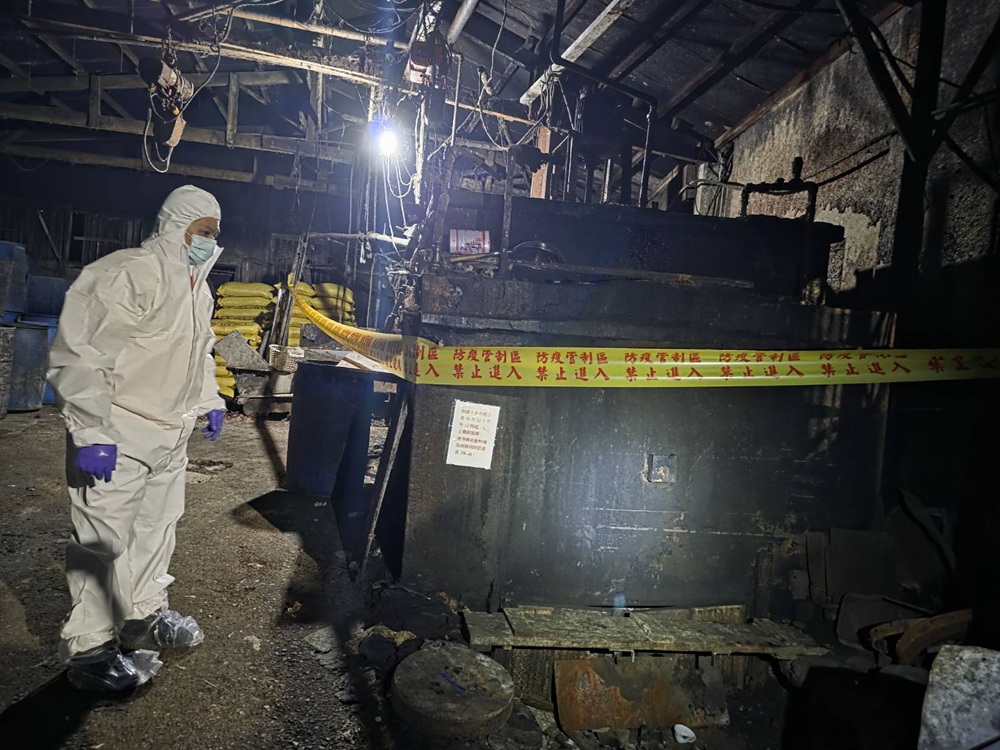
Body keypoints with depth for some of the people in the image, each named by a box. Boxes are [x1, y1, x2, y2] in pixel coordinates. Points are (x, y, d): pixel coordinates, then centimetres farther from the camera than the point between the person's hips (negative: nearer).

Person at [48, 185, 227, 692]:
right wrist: (90, 433, -26)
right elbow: (80, 356, -24)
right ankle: (89, 647, 17)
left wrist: (210, 401, 17)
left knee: (158, 527, 20)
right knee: (103, 540, 1)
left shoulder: (197, 289, 10)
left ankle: (145, 616, 38)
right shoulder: (130, 274, -20)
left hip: (171, 437, 9)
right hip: (117, 440, -9)